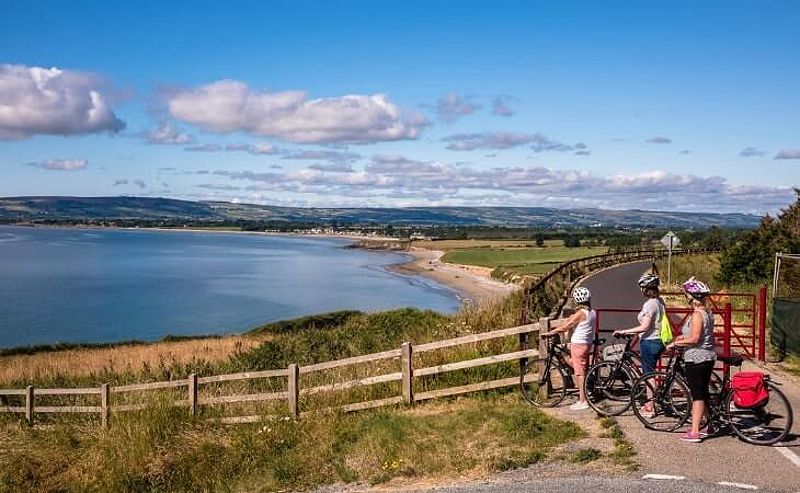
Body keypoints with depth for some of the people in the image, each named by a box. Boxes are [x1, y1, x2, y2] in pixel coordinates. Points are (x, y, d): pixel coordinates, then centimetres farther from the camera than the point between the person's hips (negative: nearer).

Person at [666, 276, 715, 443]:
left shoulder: (697, 314, -18)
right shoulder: (708, 312, 11)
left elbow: (694, 339, -23)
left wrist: (675, 343, -13)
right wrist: (684, 336, 17)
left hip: (696, 359, -9)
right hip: (708, 357, 9)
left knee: (697, 395, -6)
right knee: (703, 393, 15)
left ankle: (694, 432, -3)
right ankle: (701, 427, 23)